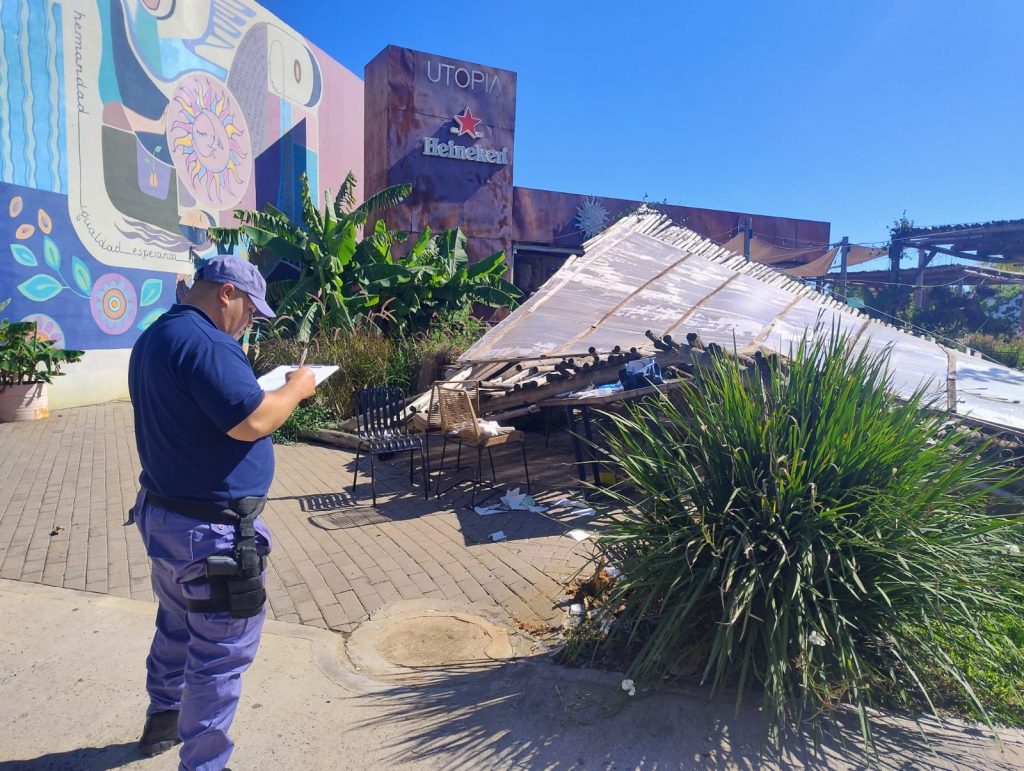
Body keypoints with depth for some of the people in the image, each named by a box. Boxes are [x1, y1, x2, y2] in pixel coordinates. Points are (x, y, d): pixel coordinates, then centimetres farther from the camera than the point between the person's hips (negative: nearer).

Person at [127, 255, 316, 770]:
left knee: (178, 628, 28)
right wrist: (295, 388, -13)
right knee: (221, 653, 4)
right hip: (210, 529, -11)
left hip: (164, 514, 11)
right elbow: (250, 422, -30)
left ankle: (164, 719, 48)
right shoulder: (204, 342, -23)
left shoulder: (155, 337, 11)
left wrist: (269, 391, 11)